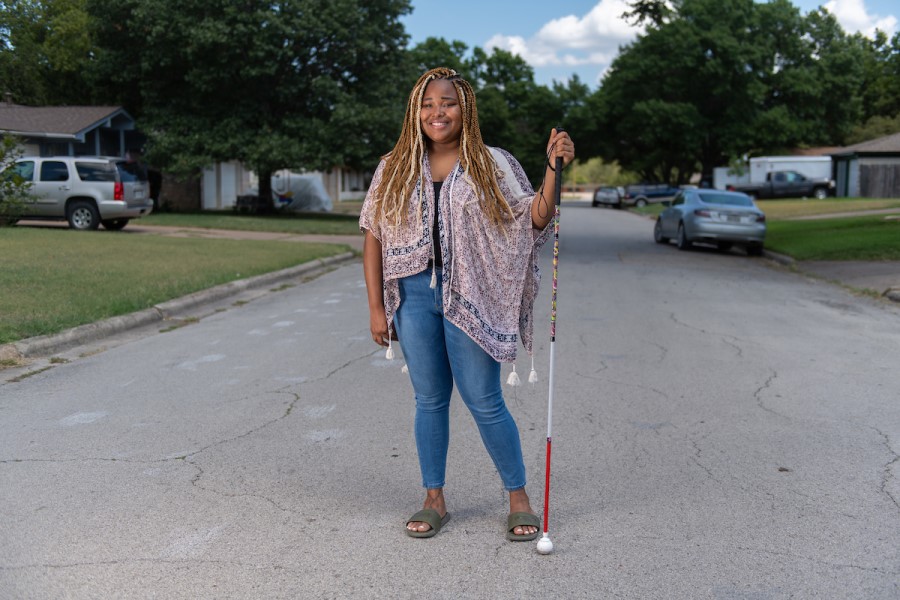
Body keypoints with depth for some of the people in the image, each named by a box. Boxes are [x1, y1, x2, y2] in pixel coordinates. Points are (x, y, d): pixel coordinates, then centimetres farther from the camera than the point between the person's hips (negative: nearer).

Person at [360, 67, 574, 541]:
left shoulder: (492, 165, 2)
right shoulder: (395, 169, 7)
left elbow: (534, 220, -3)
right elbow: (373, 238, 6)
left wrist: (554, 167, -17)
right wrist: (376, 308, 1)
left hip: (469, 298, -2)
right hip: (414, 294, 3)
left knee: (484, 402, 0)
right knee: (429, 400, 10)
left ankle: (518, 497, 17)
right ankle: (434, 500, 23)